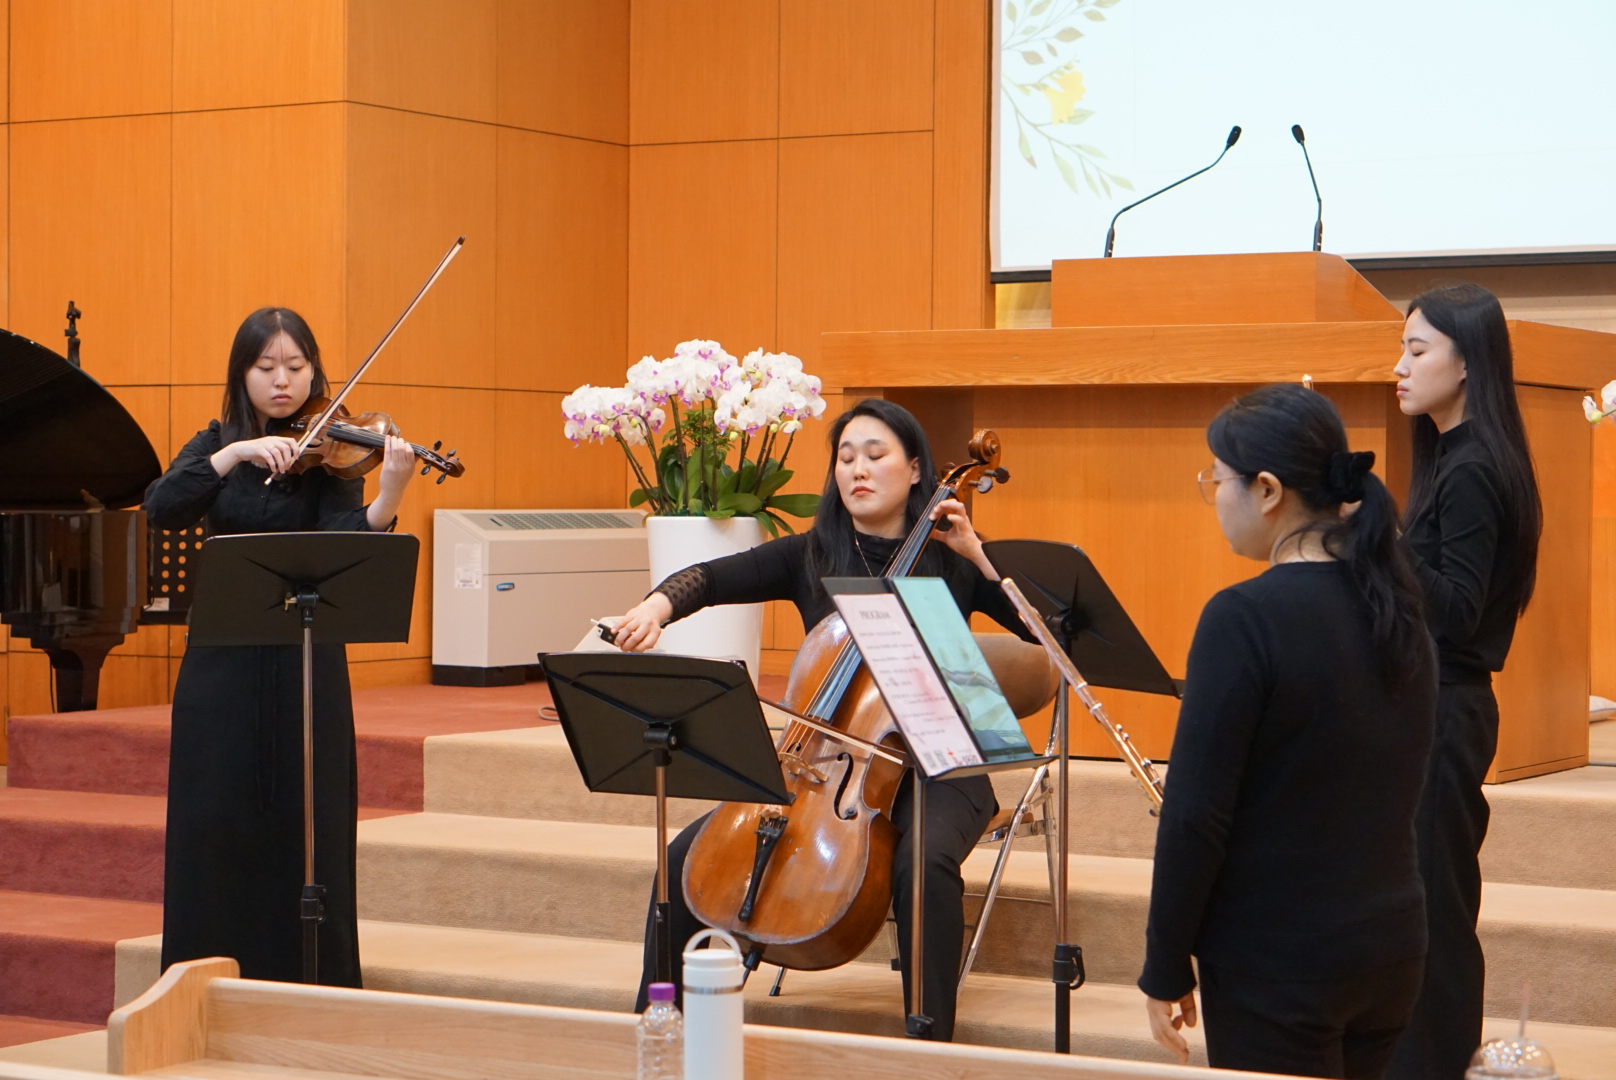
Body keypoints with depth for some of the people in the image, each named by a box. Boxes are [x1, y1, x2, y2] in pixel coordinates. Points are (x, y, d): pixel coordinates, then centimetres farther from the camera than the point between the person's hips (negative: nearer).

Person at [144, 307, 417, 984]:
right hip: (221, 666, 3)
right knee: (213, 827, 5)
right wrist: (234, 454, -20)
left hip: (304, 666, -3)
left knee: (306, 826, 0)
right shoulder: (217, 444, 8)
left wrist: (386, 503, -38)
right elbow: (160, 508, -9)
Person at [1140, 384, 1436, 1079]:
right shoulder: (1398, 611, 6)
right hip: (1392, 947, 7)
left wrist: (1166, 969, -8)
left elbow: (1196, 813, -17)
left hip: (1277, 968, -7)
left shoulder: (1246, 618, -18)